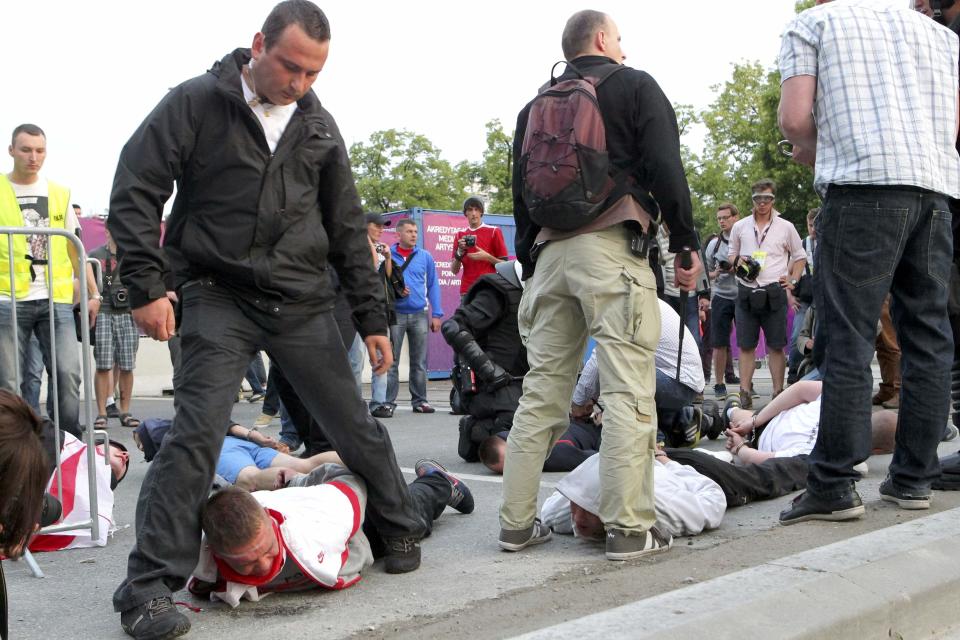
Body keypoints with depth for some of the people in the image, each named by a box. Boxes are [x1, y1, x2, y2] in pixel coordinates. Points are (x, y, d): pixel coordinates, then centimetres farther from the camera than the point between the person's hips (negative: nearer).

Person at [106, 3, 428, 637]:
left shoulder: (320, 126, 9)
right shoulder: (196, 104, -4)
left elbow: (347, 228, 14)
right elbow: (135, 194, -5)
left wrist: (372, 317, 12)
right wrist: (148, 286, -13)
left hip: (304, 302, 4)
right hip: (219, 297, -3)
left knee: (355, 427, 7)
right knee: (198, 432, -15)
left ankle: (401, 530, 29)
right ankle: (150, 587, -6)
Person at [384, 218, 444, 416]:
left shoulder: (425, 257, 8)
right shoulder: (387, 255, 3)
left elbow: (433, 285, 8)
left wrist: (436, 314, 2)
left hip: (420, 314, 2)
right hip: (395, 313, -2)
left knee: (419, 362, 6)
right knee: (391, 361, -2)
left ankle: (419, 400, 14)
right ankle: (388, 402, 1)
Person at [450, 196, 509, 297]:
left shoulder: (494, 231, 4)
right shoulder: (460, 235, 14)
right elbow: (454, 270, 11)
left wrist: (487, 257, -13)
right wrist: (460, 252, -5)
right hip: (467, 291, 3)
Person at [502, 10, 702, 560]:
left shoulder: (535, 107, 22)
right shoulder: (636, 86, 7)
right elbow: (666, 168, -4)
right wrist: (687, 242, -1)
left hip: (551, 251, 6)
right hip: (613, 247, -5)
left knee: (542, 389, 7)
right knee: (628, 389, -7)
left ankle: (518, 522, 7)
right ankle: (631, 528, -10)